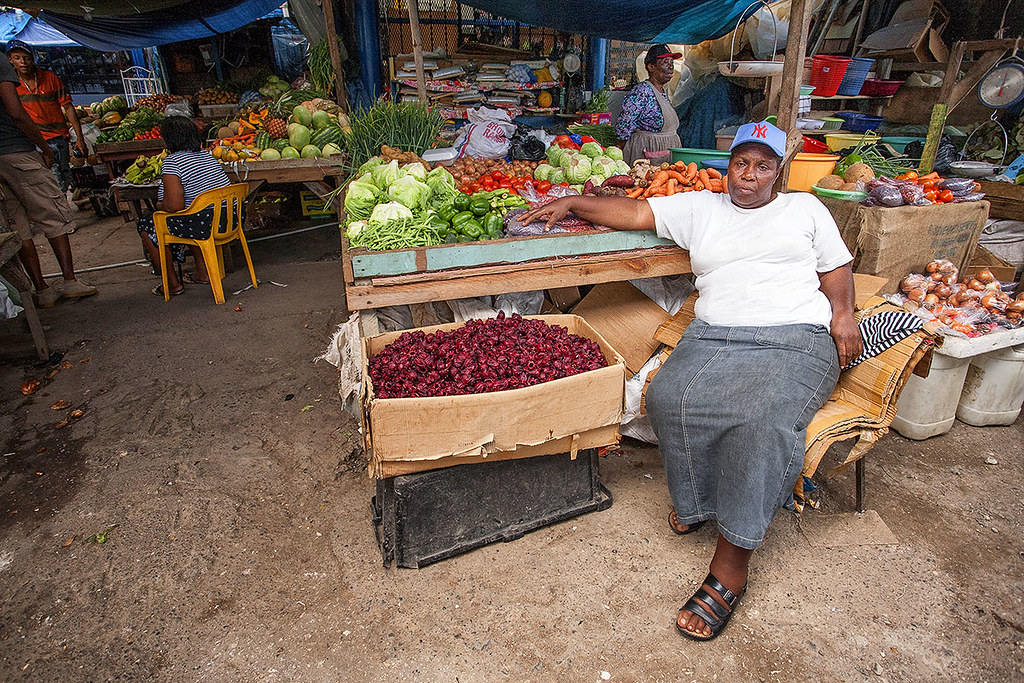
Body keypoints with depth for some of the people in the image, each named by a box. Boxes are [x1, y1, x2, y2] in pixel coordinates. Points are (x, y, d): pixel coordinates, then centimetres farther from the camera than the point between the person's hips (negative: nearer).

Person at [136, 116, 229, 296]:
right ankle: (202, 273, 33)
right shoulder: (207, 155, 13)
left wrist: (160, 204, 4)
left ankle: (173, 283, 17)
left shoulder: (172, 162, -12)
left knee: (146, 225, 13)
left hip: (205, 226, -8)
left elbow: (174, 205, -18)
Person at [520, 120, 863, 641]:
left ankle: (731, 563, -21)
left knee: (766, 417, -33)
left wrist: (843, 312, 0)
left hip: (797, 339, -1)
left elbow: (836, 267, 21)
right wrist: (571, 202, 4)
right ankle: (699, 499, -1)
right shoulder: (700, 208, 20)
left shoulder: (805, 208, 21)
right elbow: (635, 212, 13)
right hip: (715, 337, 2)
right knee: (670, 397, -30)